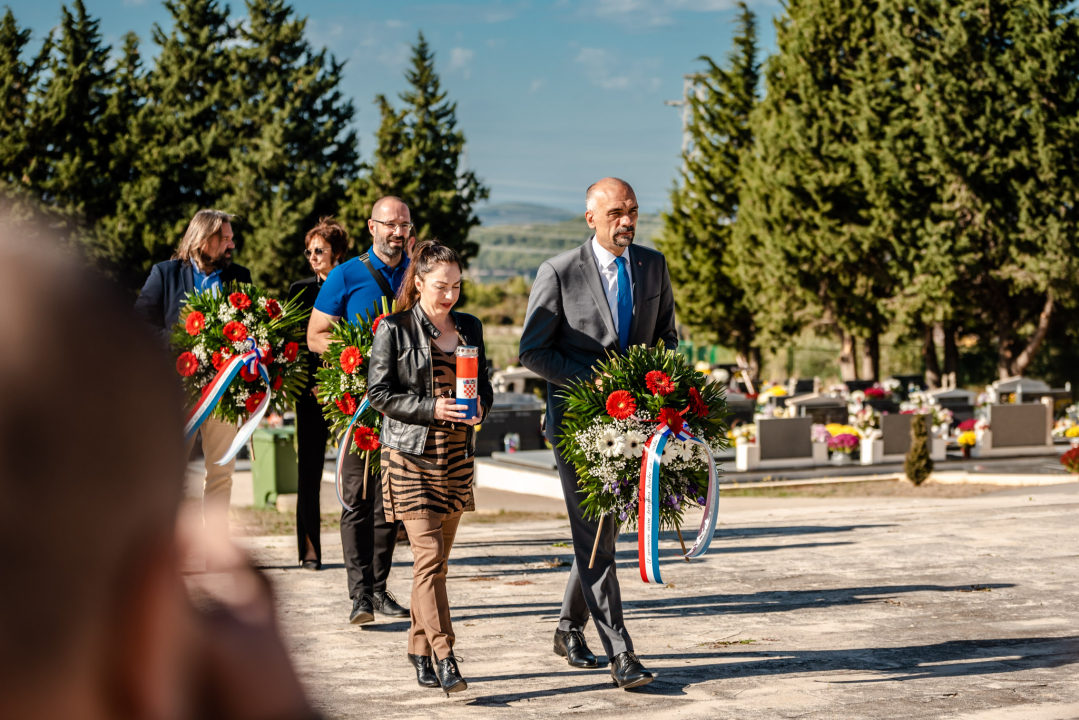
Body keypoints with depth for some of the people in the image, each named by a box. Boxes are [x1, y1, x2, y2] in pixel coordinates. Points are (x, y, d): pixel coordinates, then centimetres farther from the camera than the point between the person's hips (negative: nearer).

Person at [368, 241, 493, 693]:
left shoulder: (469, 328, 13)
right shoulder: (394, 329, -3)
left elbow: (484, 384, 18)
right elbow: (379, 392, -6)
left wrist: (479, 406, -5)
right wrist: (431, 409, -18)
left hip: (457, 455, 5)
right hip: (411, 455, -5)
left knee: (437, 560, 9)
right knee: (429, 557, -12)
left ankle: (420, 651, 20)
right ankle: (443, 657, -13)